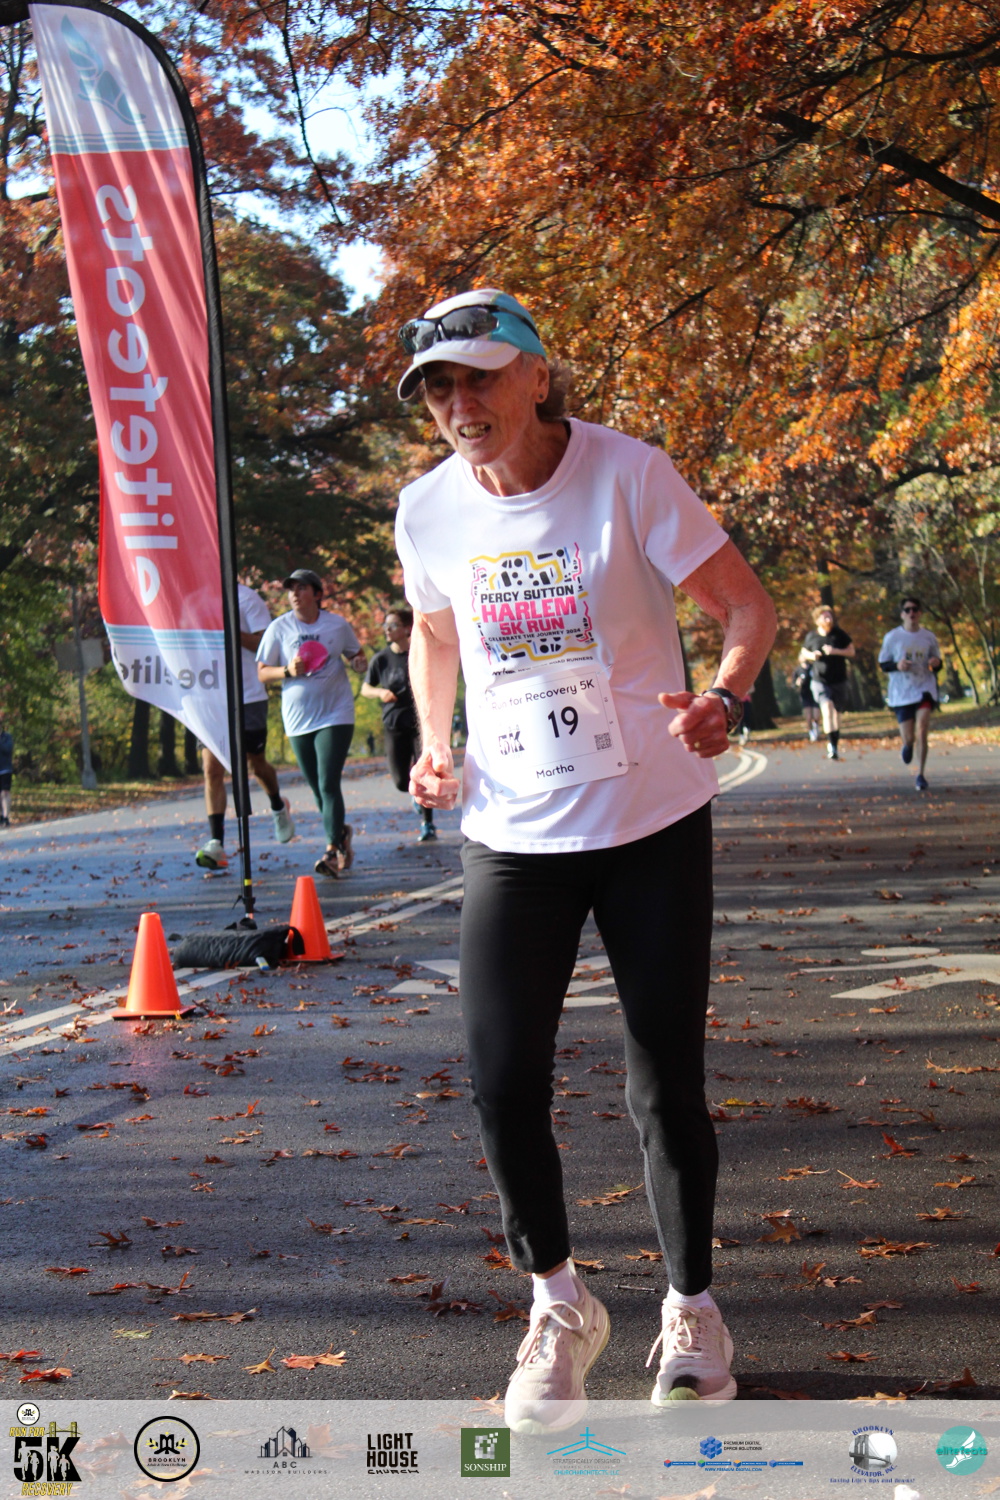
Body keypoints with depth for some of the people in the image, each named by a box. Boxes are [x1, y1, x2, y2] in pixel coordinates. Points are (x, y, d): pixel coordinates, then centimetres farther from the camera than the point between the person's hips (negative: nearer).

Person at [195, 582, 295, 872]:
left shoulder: (246, 598, -6)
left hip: (249, 695, -4)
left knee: (256, 764, 13)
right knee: (212, 768, -9)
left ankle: (278, 807, 44)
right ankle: (216, 843, -12)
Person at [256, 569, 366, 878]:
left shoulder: (337, 624, 1)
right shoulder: (279, 628, 0)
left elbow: (356, 655, 17)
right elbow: (262, 673, 1)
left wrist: (359, 663, -6)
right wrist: (288, 671, -17)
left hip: (335, 714, -2)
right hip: (298, 719, 2)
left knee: (328, 784, -12)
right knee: (317, 788, 9)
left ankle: (332, 850, -11)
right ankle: (341, 832, 34)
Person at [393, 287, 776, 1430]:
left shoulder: (628, 475, -12)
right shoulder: (430, 509, -1)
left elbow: (746, 606, -9)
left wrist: (721, 702, -29)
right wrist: (432, 743, 2)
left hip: (653, 825, -2)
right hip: (511, 835, 3)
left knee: (666, 1085, 2)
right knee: (502, 1085, -5)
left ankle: (691, 1309, 25)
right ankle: (558, 1304, 20)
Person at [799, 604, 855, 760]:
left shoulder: (839, 634, 0)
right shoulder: (811, 637, 1)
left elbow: (851, 651, 2)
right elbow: (803, 653, 16)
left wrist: (836, 651, -14)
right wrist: (810, 656, -7)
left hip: (839, 681, 2)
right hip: (820, 681, -1)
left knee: (836, 714, 9)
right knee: (827, 708, -23)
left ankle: (834, 746, 23)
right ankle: (831, 744, -30)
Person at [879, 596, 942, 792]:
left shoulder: (929, 637, 4)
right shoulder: (892, 637, -1)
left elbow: (936, 663, 14)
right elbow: (882, 664, 4)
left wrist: (936, 663, -11)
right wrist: (897, 665, -17)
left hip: (924, 689, 0)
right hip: (901, 693, 0)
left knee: (921, 731, -18)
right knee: (908, 738, 1)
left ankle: (921, 775, -9)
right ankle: (907, 745, 41)